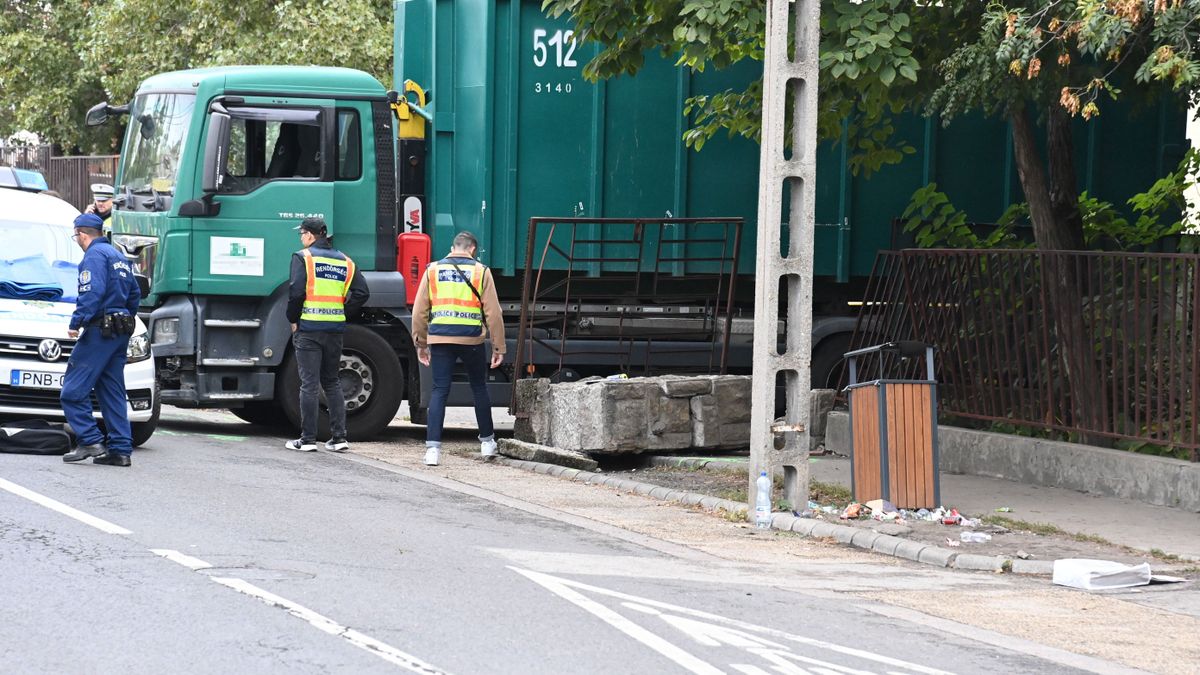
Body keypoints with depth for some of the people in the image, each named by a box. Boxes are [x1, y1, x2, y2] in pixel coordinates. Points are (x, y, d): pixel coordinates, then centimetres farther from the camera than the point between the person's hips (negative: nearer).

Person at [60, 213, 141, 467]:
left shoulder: (94, 255, -9)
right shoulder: (118, 256, 20)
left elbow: (92, 293, -21)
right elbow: (134, 294, 25)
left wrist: (76, 323, -20)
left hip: (100, 331, -9)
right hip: (121, 334, 9)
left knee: (74, 390, -7)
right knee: (112, 392, 10)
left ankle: (90, 441, -14)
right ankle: (120, 449, 6)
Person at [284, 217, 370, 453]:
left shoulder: (303, 257, -5)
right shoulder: (344, 261, 11)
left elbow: (297, 291, -15)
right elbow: (362, 293, 4)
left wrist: (293, 319, -2)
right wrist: (342, 315, 10)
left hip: (309, 327, -5)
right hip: (335, 330, 5)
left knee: (309, 384, -1)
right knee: (332, 382, 14)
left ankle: (308, 439, 0)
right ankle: (339, 437, 9)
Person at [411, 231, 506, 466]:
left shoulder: (433, 270, 8)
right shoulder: (481, 272, 2)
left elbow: (420, 311, 8)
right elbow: (493, 313, 1)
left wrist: (421, 343, 17)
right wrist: (498, 347, 6)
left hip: (440, 339, 1)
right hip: (471, 339, -1)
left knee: (439, 391, 1)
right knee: (479, 389, 17)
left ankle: (432, 447, -11)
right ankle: (487, 442, 28)